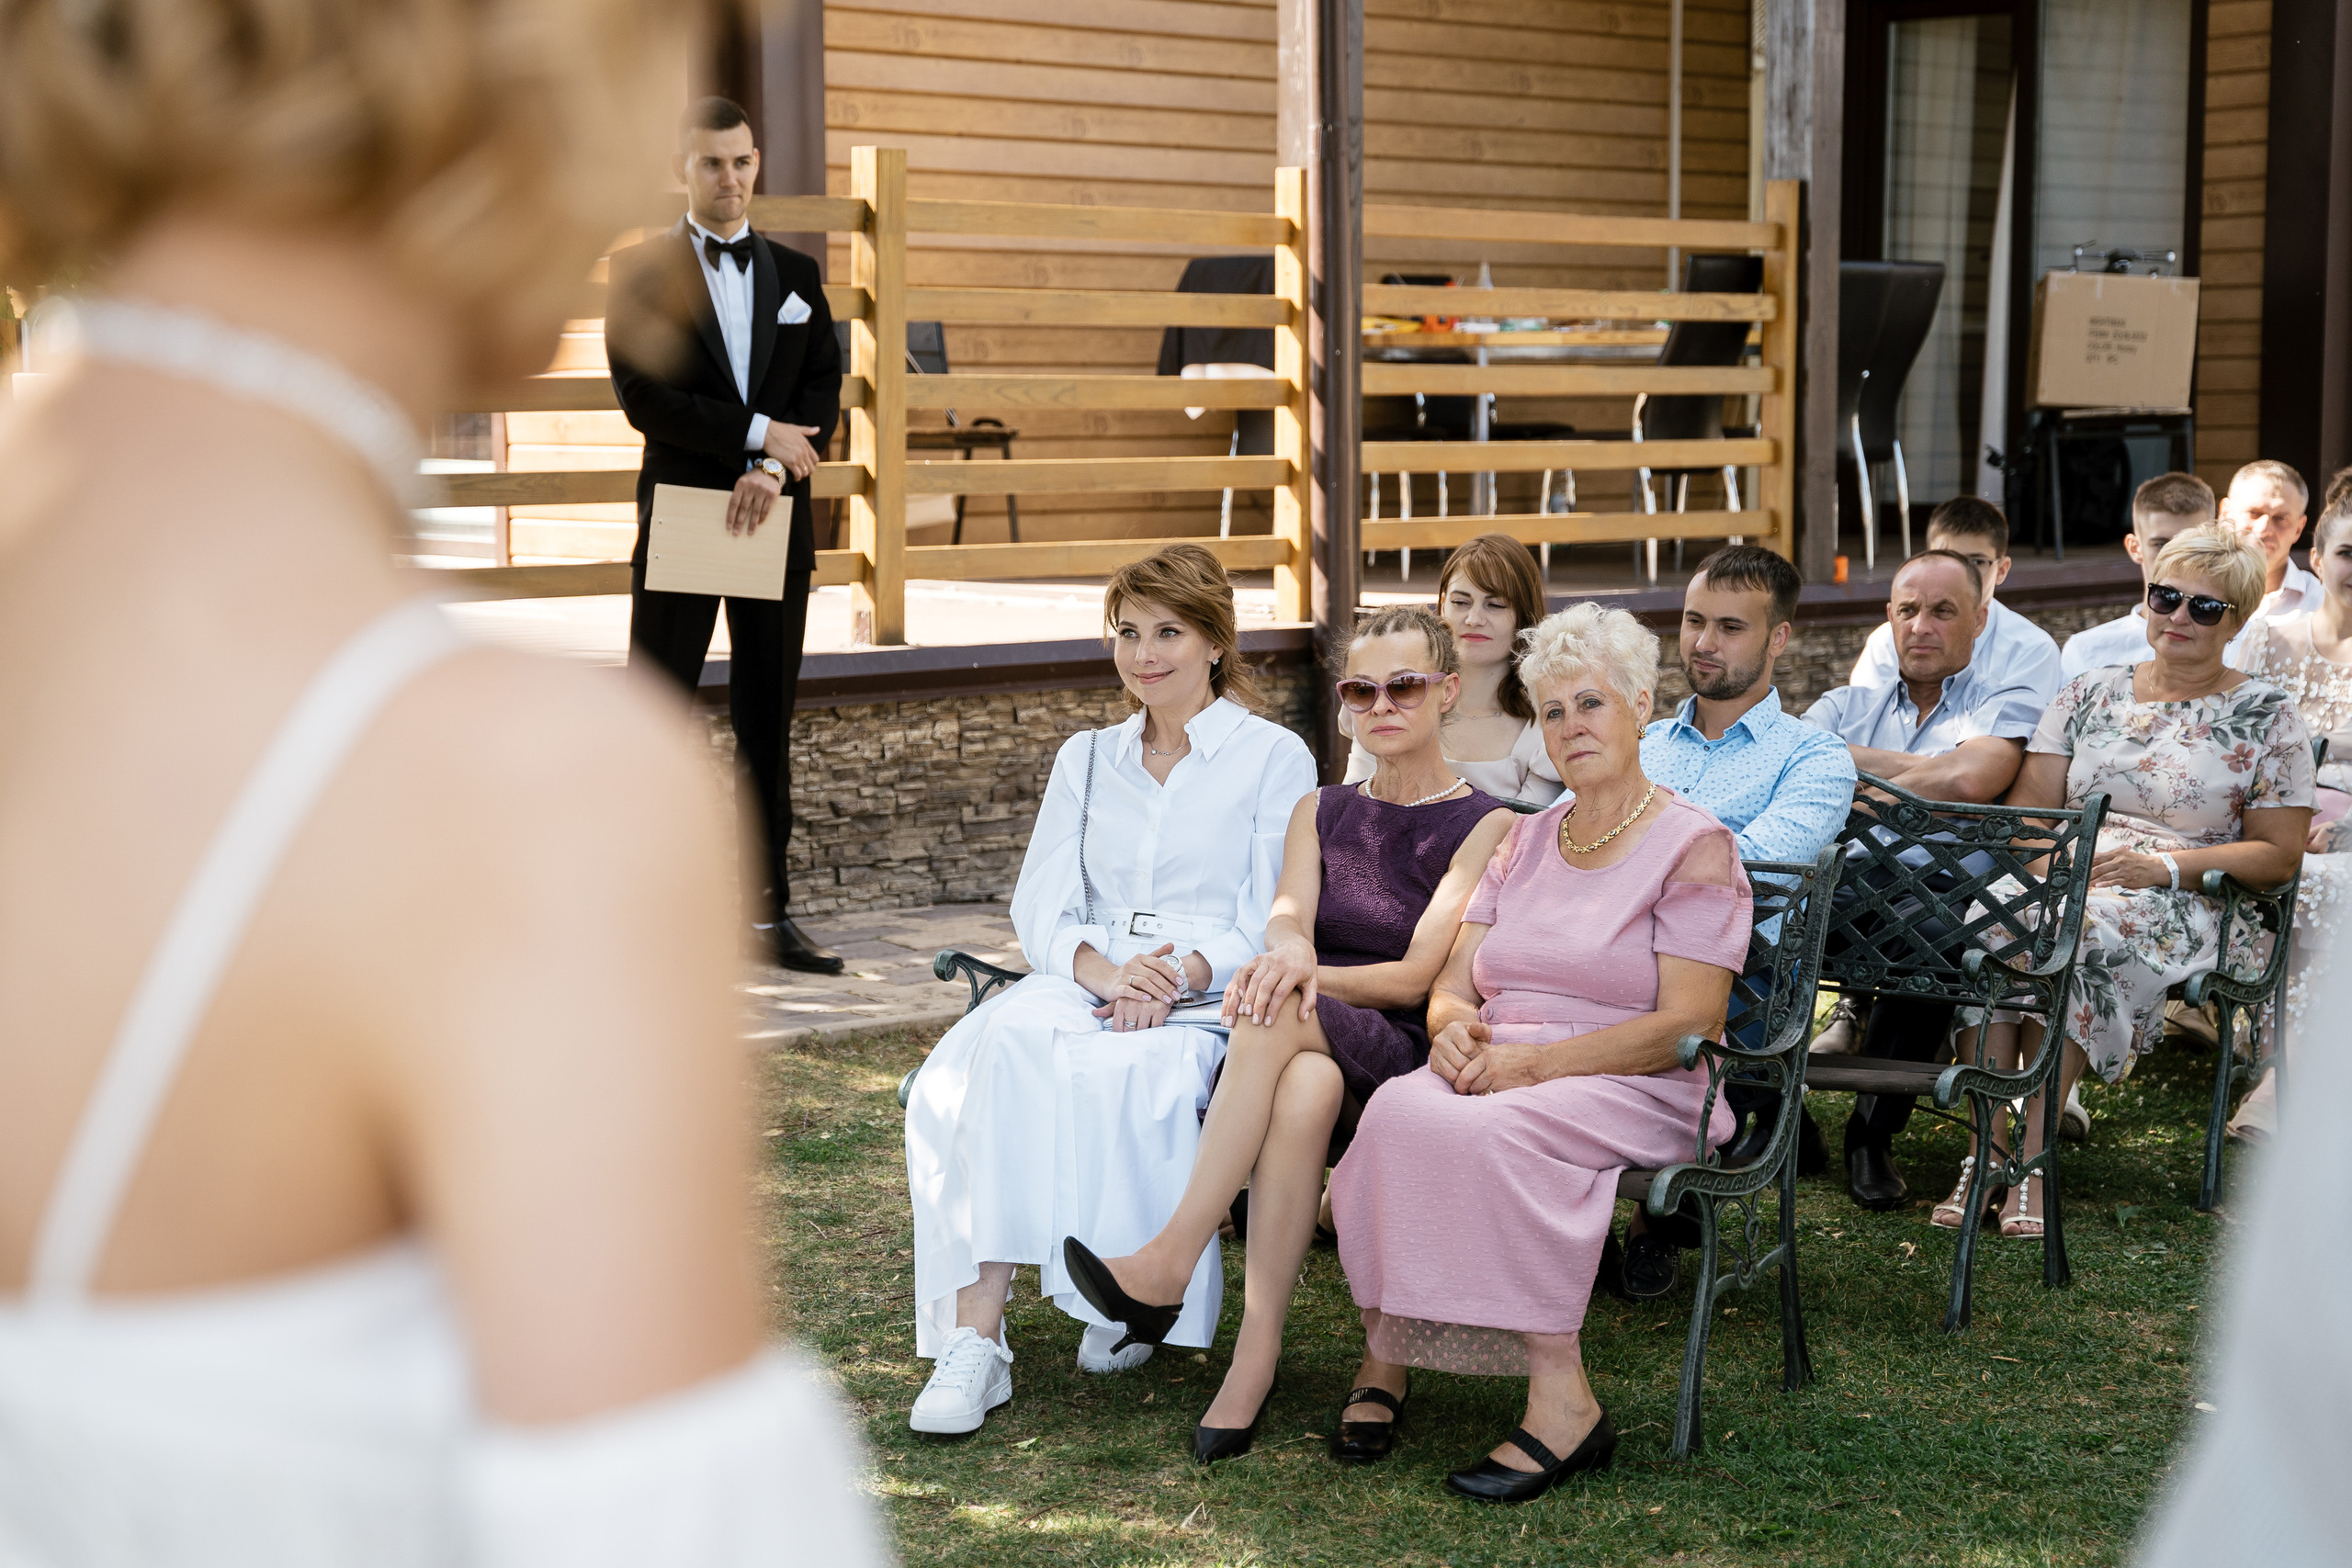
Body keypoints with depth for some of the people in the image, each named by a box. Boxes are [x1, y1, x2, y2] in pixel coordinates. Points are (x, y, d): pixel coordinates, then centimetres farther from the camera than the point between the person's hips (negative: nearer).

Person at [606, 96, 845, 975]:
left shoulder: (796, 275, 12)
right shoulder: (642, 272, 1)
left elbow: (822, 392, 4)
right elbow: (644, 397, -10)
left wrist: (770, 473, -13)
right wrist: (758, 434, -14)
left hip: (775, 518, 4)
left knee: (767, 719, 7)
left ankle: (768, 913, 12)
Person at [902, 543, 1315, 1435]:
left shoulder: (1273, 757, 8)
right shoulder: (1087, 760, 21)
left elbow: (1271, 923, 0)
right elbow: (1040, 909, 10)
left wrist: (1177, 978, -19)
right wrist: (1108, 970, -13)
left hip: (1214, 1000, -3)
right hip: (1084, 985, 3)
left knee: (1115, 1073, -36)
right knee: (1011, 1041, -31)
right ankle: (973, 1339, -38)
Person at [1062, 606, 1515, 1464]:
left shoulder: (1485, 826, 5)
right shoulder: (1321, 813, 21)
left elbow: (1415, 976, -4)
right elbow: (1286, 916, 0)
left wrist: (1295, 981, -13)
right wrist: (1289, 951, -25)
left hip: (1405, 1057, -3)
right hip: (1300, 1050, 3)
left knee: (1283, 1016, -37)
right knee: (1305, 1087, -37)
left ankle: (1167, 1264, -41)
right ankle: (1257, 1351, -43)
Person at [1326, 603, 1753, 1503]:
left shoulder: (1694, 848, -2)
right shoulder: (1526, 841, 19)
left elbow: (1686, 1025, -12)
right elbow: (1453, 983, 15)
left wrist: (1534, 1061, -19)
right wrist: (1454, 1028, -10)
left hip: (1636, 1091, -5)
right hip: (1498, 1070, 5)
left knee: (1487, 1133, -36)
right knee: (1398, 1110, -29)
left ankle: (1562, 1401, -30)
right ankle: (1384, 1351, -19)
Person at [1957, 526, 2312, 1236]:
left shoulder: (2265, 714, 8)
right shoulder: (2091, 692, 18)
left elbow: (2278, 855, 3)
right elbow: (2029, 807, 12)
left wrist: (2165, 864, -11)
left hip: (2190, 903, -3)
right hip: (2064, 876, 3)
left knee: (2078, 931, -38)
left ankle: (2036, 1156, -35)